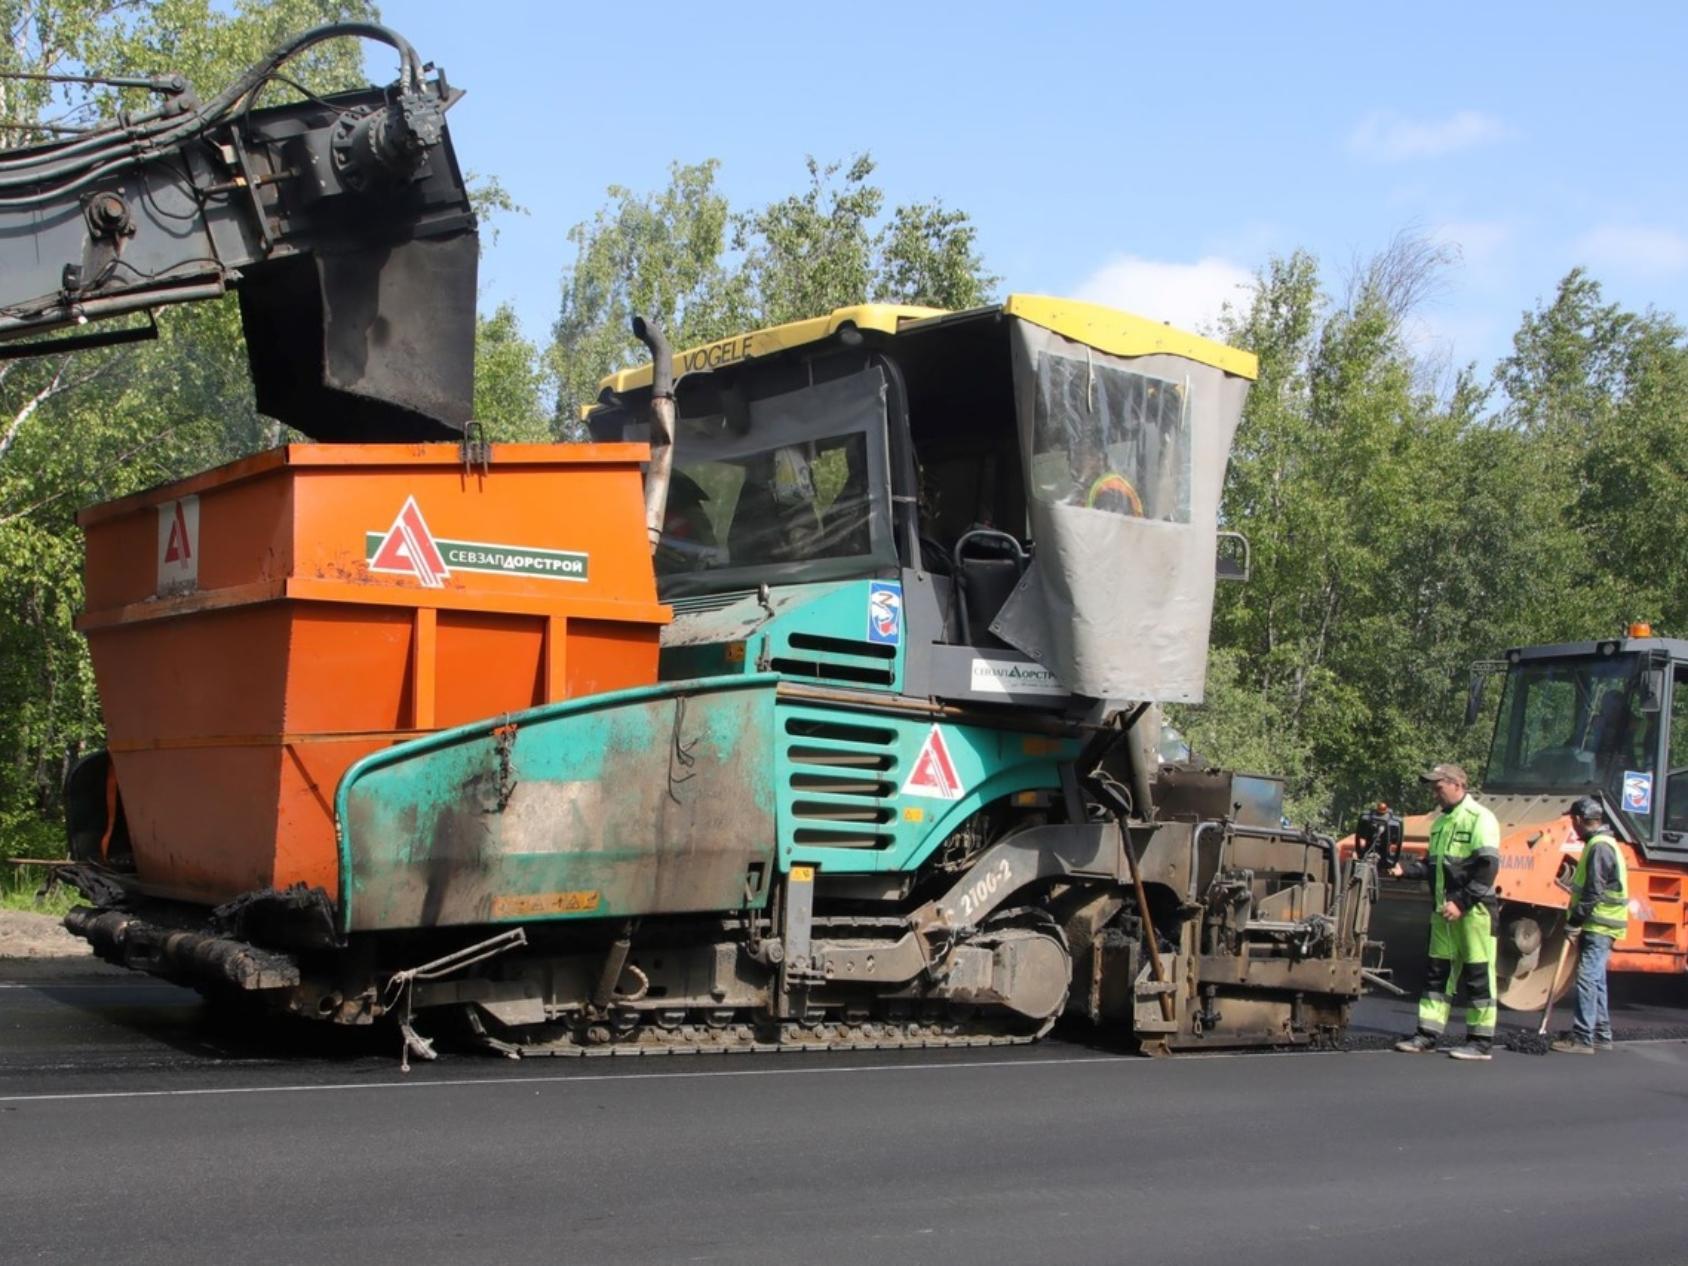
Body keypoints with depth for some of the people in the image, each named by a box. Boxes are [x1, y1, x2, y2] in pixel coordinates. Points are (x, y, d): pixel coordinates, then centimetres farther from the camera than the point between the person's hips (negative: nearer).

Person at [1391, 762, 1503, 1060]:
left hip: (1473, 912, -8)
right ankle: (1428, 1035, 14)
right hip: (1443, 911, 8)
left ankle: (1481, 1041, 4)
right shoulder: (1440, 820, 16)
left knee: (1478, 975, -1)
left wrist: (1461, 902, -21)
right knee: (1437, 972, 9)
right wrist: (1405, 870, 4)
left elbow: (1487, 869, -17)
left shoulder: (1480, 819, -10)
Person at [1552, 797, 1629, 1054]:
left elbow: (1594, 891, -22)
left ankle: (1582, 1038, -13)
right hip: (1598, 926, 11)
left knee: (1587, 980, -12)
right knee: (1595, 981, 16)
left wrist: (1574, 923, -19)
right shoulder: (1603, 844, 17)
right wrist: (1579, 922, 19)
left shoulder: (1599, 847, -16)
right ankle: (1601, 1035, 23)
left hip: (1599, 927, -11)